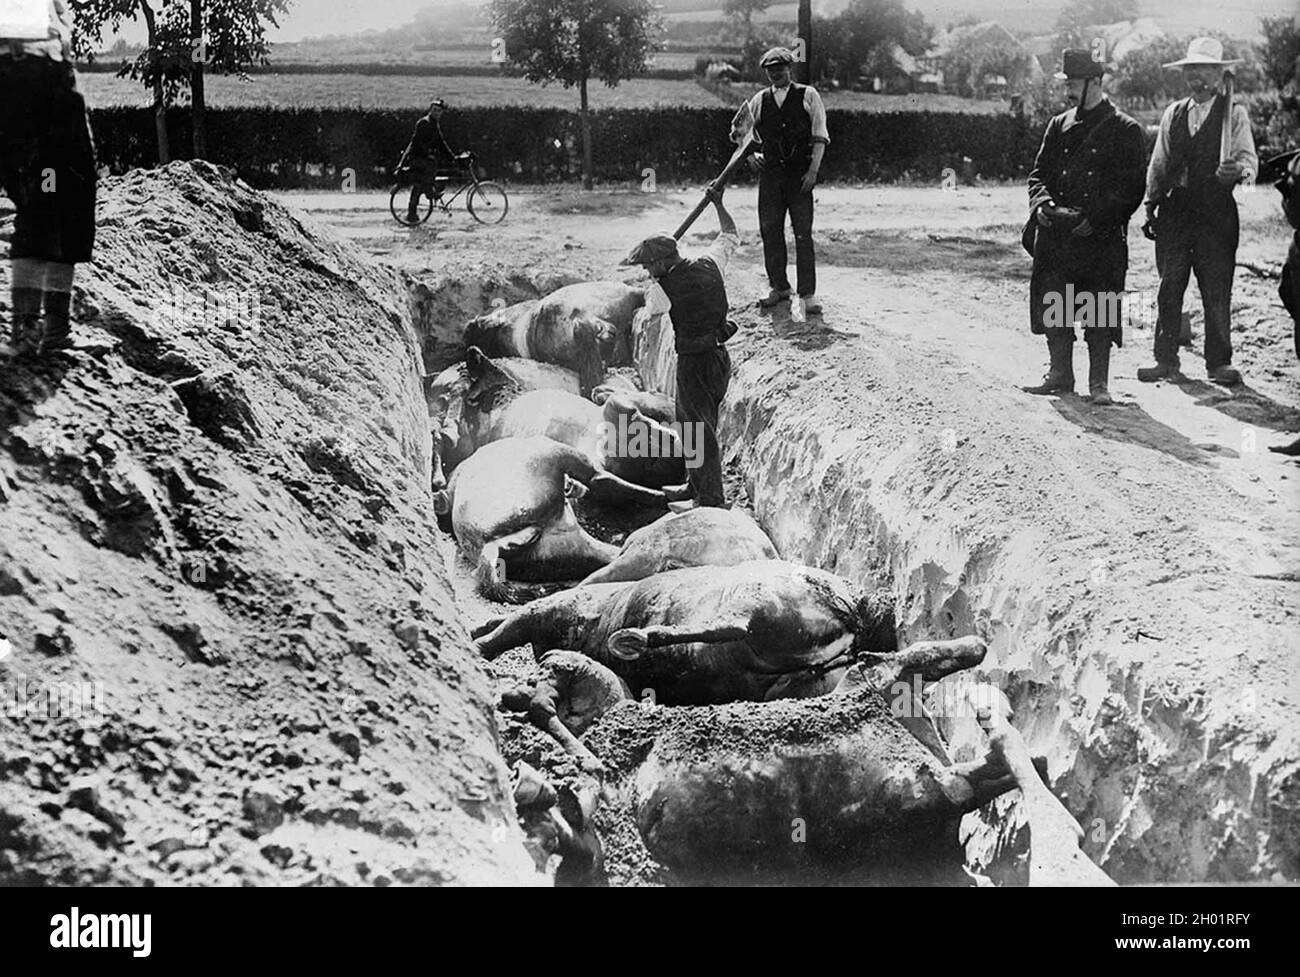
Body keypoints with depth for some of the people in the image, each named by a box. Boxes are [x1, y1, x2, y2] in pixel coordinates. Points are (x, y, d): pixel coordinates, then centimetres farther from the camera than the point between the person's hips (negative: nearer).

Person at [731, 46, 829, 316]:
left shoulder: (808, 96, 3)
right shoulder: (759, 101, 11)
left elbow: (820, 136, -1)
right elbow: (739, 129, 24)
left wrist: (813, 170, -11)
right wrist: (750, 153, 7)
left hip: (800, 172, -3)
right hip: (770, 172, 4)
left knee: (803, 234, -7)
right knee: (769, 230, 3)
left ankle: (808, 294, -5)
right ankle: (779, 287, 16)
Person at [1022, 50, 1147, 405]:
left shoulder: (1125, 131, -2)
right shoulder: (1058, 126, 14)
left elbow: (1132, 189, -6)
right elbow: (1039, 172, 15)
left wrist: (1094, 218, -15)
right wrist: (1042, 203, -6)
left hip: (1102, 238, -4)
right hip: (1055, 237, 5)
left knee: (1100, 313, -2)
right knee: (1053, 307, 6)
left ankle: (1099, 382, 5)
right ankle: (1060, 375, 18)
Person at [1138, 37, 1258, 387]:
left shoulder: (1235, 114, 3)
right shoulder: (1173, 114, 15)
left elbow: (1248, 158, -6)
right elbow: (1158, 164, 18)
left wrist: (1239, 170, -29)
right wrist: (1151, 204, 10)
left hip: (1216, 212, -3)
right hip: (1174, 211, 3)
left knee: (1217, 290, -2)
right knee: (1168, 288, 2)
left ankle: (1219, 362, 6)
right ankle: (1165, 360, 9)